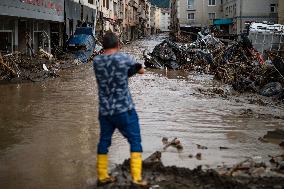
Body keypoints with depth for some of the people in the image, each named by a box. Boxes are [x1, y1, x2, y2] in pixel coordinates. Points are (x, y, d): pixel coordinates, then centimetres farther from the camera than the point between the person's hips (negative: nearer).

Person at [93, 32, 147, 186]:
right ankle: (136, 178, -1)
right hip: (124, 109, -4)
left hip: (105, 110, 4)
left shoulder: (96, 61, 2)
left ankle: (102, 177, 23)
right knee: (135, 141, 4)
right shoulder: (124, 58, -9)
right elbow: (140, 70, 7)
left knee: (104, 142, 15)